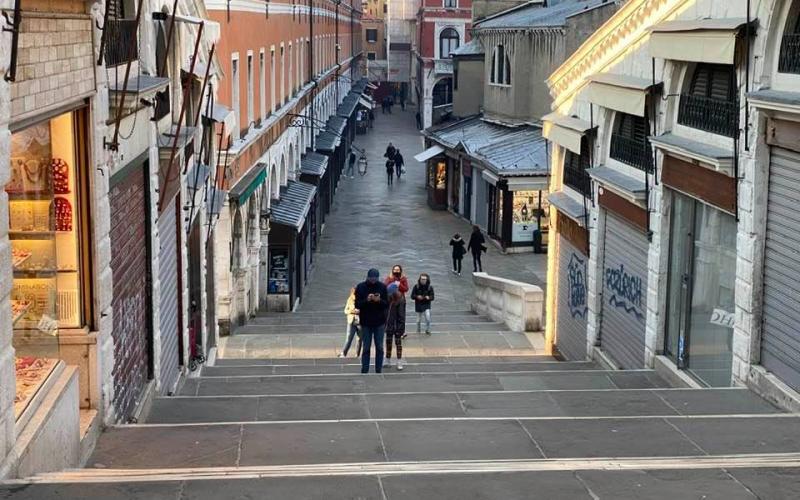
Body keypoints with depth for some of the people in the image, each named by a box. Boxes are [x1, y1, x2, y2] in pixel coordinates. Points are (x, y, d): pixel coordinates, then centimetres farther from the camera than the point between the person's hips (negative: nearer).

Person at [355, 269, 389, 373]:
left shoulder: (382, 287, -1)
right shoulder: (361, 287, -3)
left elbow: (387, 304, -1)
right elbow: (357, 305, -5)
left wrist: (380, 300, -22)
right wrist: (366, 300, -22)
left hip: (379, 323, 1)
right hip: (366, 323, -1)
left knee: (379, 348, 5)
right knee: (366, 348, 3)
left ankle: (378, 370, 12)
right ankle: (364, 371, 8)